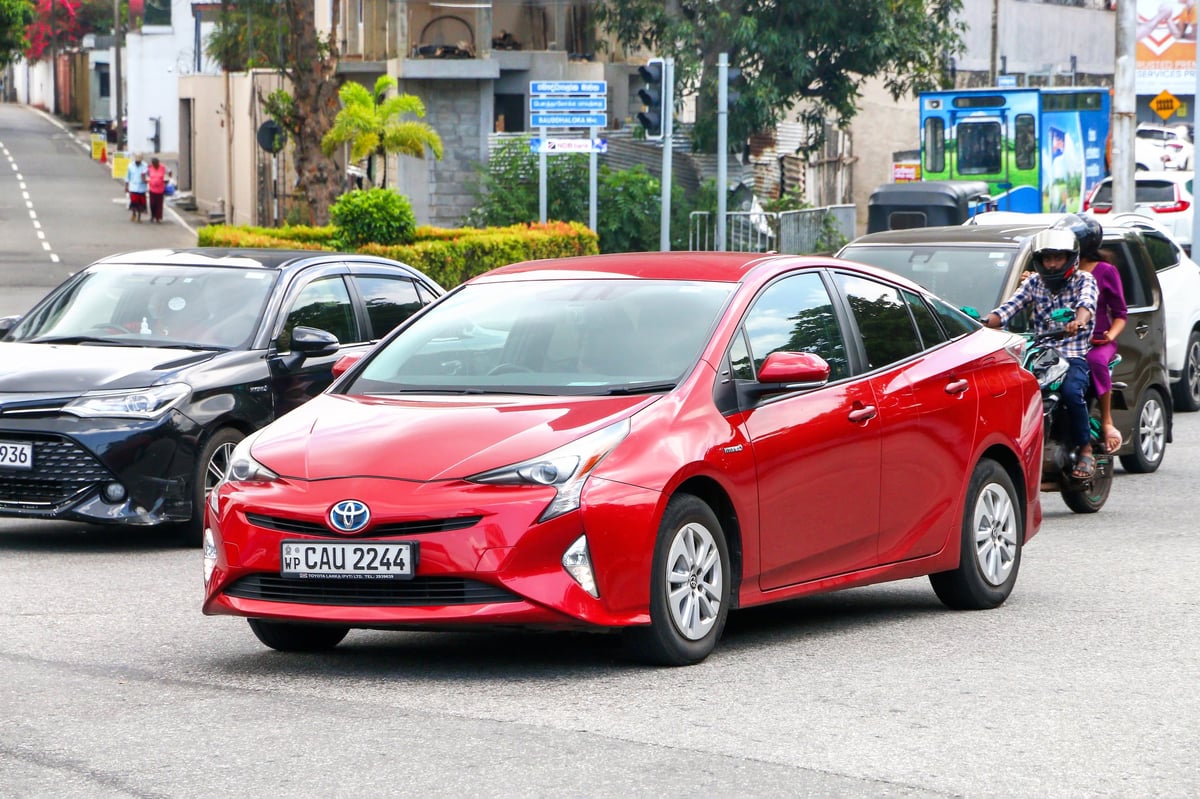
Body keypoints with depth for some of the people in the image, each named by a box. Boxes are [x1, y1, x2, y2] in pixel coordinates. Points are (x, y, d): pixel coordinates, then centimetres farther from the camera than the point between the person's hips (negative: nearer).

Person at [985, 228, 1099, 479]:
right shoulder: (1034, 282, 16)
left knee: (1071, 390, -33)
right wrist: (983, 322, -17)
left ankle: (1085, 450, -14)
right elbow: (1008, 308, 4)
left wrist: (1079, 321, -42)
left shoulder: (1083, 280, 5)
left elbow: (1087, 303, -18)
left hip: (1074, 357, -3)